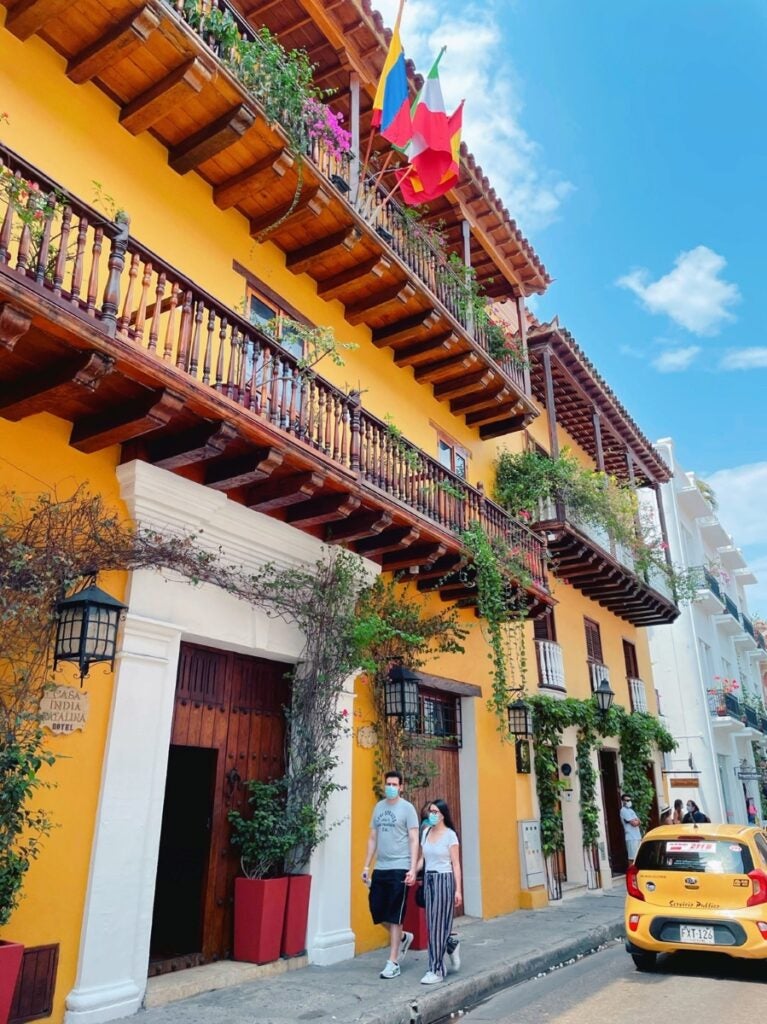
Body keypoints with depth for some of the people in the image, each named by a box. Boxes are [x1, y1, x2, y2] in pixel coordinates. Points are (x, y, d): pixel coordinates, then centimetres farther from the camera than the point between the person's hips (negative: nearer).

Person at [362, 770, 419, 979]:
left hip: (399, 868, -6)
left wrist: (413, 869, -17)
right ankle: (403, 937, 34)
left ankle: (393, 963, 12)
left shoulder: (407, 808, -6)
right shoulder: (378, 807, 10)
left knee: (394, 916, 0)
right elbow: (372, 839, 14)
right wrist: (366, 866, 11)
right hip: (380, 868, 6)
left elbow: (414, 840, -9)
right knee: (377, 912, 9)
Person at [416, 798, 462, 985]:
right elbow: (422, 859, 11)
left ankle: (436, 970, 7)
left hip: (444, 880, -5)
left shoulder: (450, 835, -8)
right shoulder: (426, 833, 8)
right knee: (432, 924, 8)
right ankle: (451, 946, 36)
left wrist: (458, 889, -11)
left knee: (437, 924, -2)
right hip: (428, 879, 6)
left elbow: (455, 864, -8)